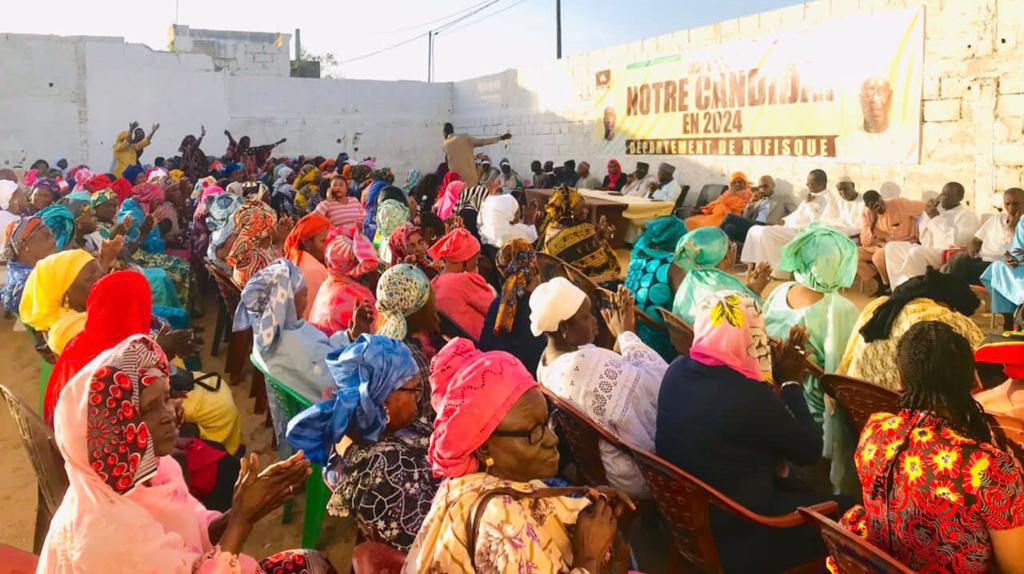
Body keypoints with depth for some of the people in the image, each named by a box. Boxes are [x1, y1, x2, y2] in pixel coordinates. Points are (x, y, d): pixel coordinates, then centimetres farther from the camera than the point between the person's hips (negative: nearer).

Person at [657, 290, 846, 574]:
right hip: (735, 534, -8)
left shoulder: (678, 370, -7)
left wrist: (774, 374, 8)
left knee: (800, 487, 25)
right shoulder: (750, 396, -29)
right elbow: (810, 450, -11)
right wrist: (791, 382, -3)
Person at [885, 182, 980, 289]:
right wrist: (928, 215, 0)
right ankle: (900, 287, -10)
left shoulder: (967, 215, -7)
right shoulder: (939, 209, 15)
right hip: (928, 251, 9)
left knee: (915, 253, -34)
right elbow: (923, 237, 14)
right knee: (892, 247, 1)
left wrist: (936, 218, -17)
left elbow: (958, 240, -23)